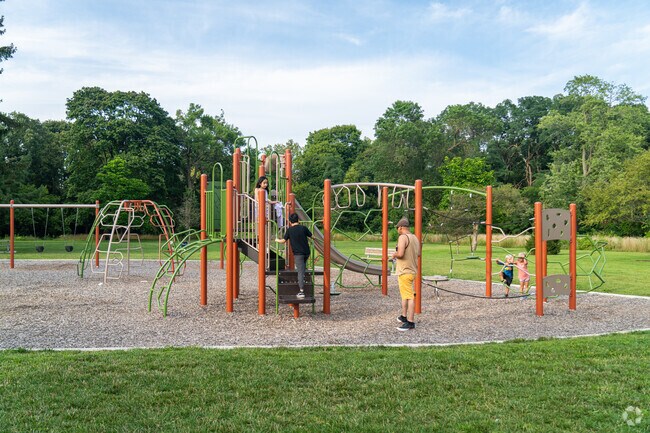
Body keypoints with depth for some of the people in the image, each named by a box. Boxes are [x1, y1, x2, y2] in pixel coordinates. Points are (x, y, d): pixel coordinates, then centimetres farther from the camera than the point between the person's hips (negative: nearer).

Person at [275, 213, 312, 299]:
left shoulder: (289, 230, -3)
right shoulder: (303, 228, 2)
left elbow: (283, 241, 3)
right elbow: (312, 236, 11)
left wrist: (277, 240, 24)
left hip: (298, 253, -3)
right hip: (306, 252, 3)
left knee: (300, 272, -6)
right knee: (303, 268, 33)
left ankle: (301, 292, -10)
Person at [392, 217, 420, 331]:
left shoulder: (403, 237, -17)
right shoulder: (415, 238, 11)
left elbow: (400, 254, -28)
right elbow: (418, 254, 21)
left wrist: (394, 255, -8)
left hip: (405, 271, -10)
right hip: (413, 270, 10)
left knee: (409, 296, -9)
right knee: (405, 294, 22)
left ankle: (410, 322, -8)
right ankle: (404, 316, 32)